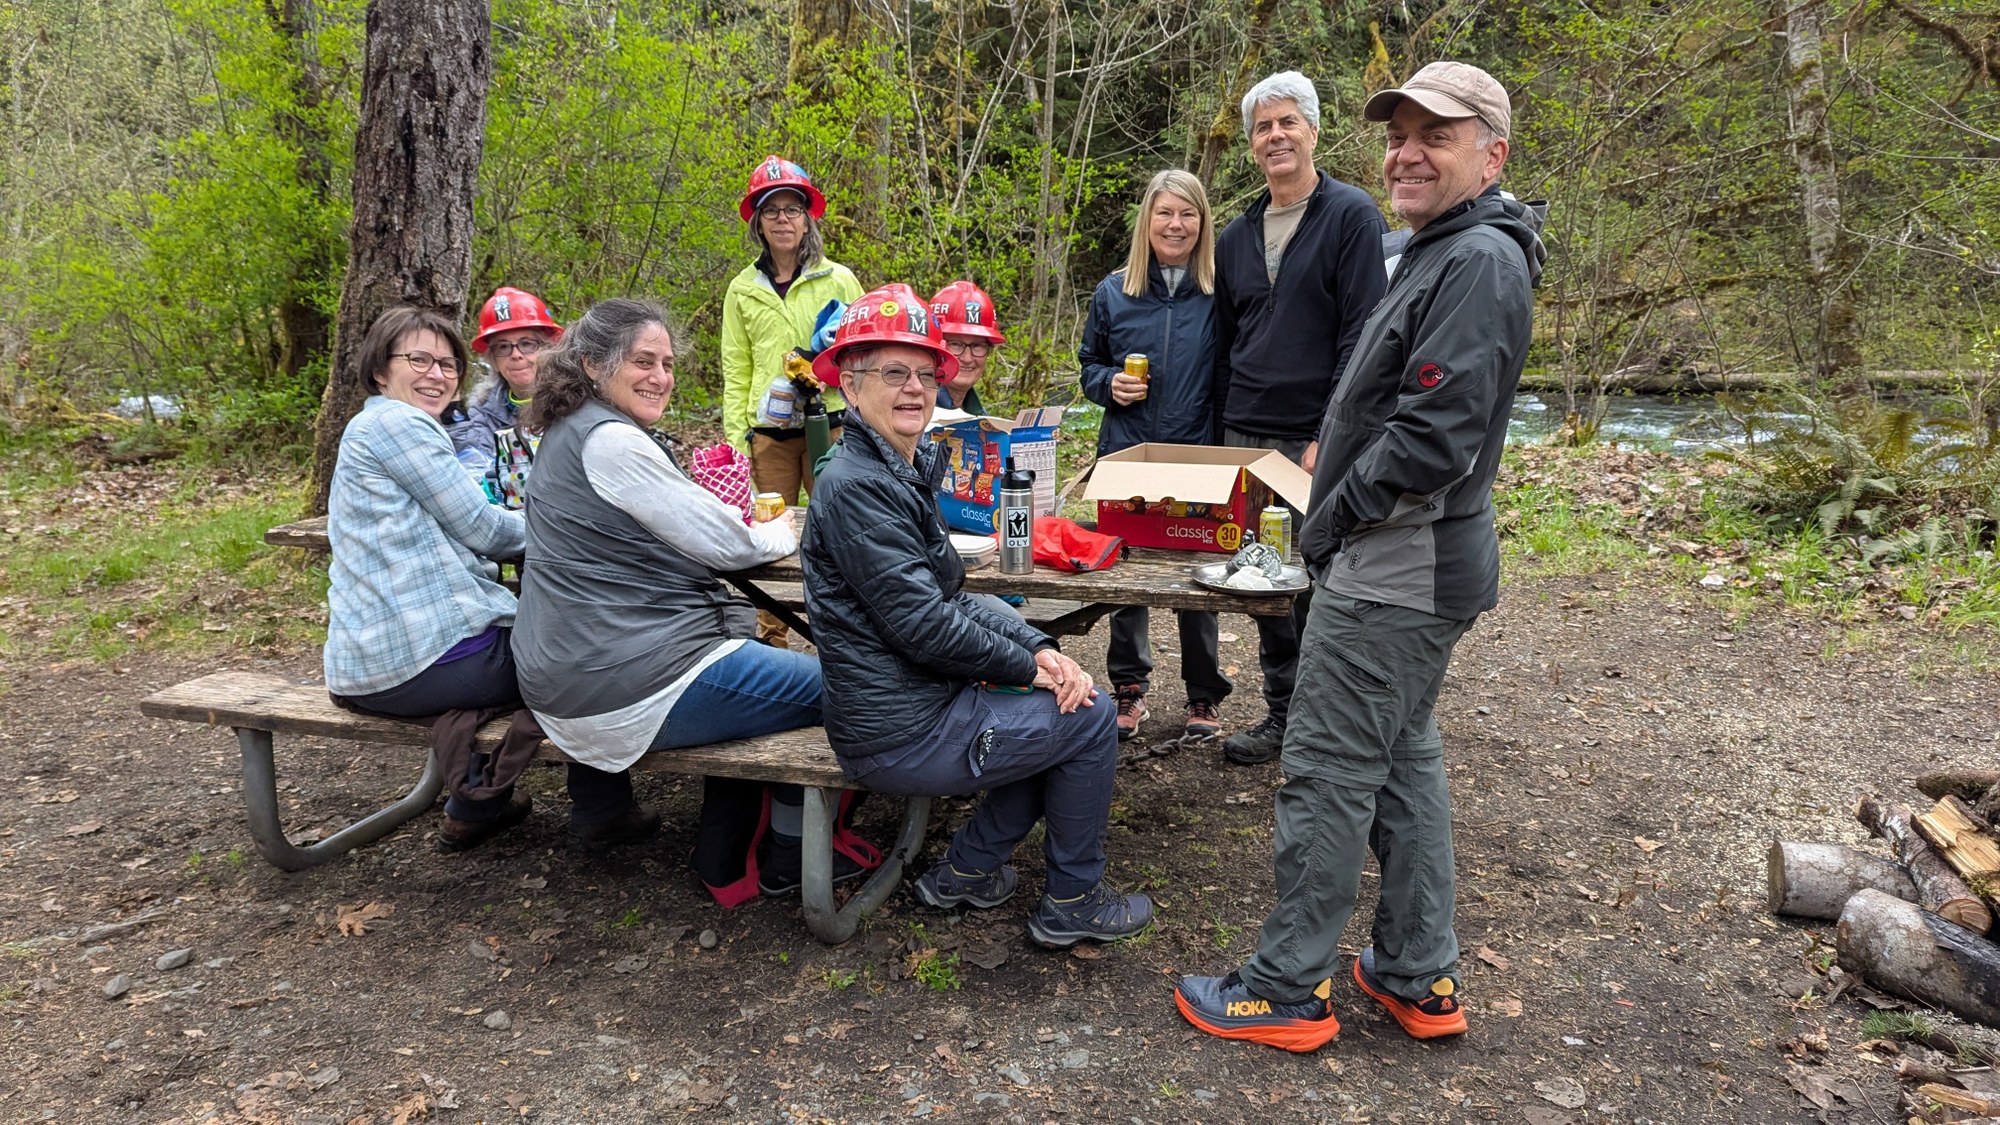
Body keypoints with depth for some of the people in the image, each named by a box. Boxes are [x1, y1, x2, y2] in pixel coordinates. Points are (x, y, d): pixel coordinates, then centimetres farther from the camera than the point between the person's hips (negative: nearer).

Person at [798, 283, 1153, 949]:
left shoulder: (906, 470, 11)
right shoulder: (856, 486, -20)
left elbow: (953, 599, 11)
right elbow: (922, 625, -23)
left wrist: (1039, 649, -3)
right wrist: (1028, 664, -12)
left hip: (922, 698, 10)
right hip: (898, 736, -10)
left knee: (1059, 702, 17)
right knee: (1087, 719, -1)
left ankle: (966, 870, 23)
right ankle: (1073, 903, 16)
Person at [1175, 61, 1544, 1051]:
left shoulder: (1480, 259, -17)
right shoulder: (1440, 253, 17)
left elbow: (1437, 434, -25)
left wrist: (1333, 518, -14)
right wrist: (1340, 458, 10)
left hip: (1397, 570, -11)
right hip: (1409, 559, 11)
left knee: (1329, 772, -2)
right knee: (1401, 759, 16)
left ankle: (1288, 991, 11)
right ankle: (1420, 979, 28)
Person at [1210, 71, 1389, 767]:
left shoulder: (1352, 216, -4)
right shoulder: (1236, 235, 16)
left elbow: (1362, 336, -11)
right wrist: (1223, 435, 14)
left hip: (1317, 440, -6)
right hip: (1245, 439, 6)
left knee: (1317, 587, -1)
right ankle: (1282, 715, 23)